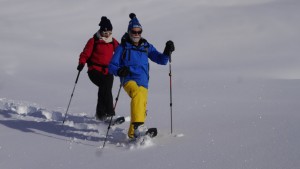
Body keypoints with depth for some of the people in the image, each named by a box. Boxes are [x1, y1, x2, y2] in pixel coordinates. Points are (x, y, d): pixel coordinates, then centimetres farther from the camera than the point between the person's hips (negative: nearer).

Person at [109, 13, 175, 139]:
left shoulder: (146, 46, 15)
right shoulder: (123, 47, 6)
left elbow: (161, 60, 14)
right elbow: (111, 66, 4)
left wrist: (167, 52, -7)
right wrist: (119, 71, -19)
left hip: (143, 82, 5)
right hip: (129, 79, -5)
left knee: (142, 108, 2)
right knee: (137, 93, -35)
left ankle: (133, 133, 19)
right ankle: (137, 124, -47)